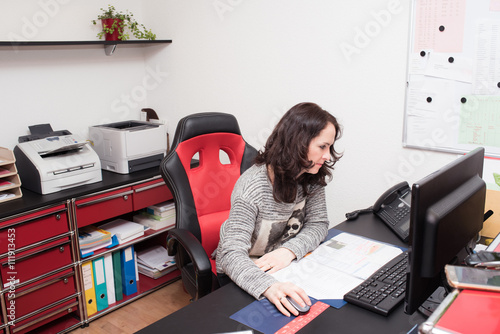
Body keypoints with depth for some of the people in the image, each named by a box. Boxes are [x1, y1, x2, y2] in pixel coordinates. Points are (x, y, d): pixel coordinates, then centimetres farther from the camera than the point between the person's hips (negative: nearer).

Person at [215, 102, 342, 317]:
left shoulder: (311, 178, -8)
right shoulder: (252, 188, -28)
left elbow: (318, 224, -6)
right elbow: (232, 254, -33)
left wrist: (289, 250, -26)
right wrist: (269, 286, -51)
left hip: (283, 266, 6)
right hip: (241, 274, -5)